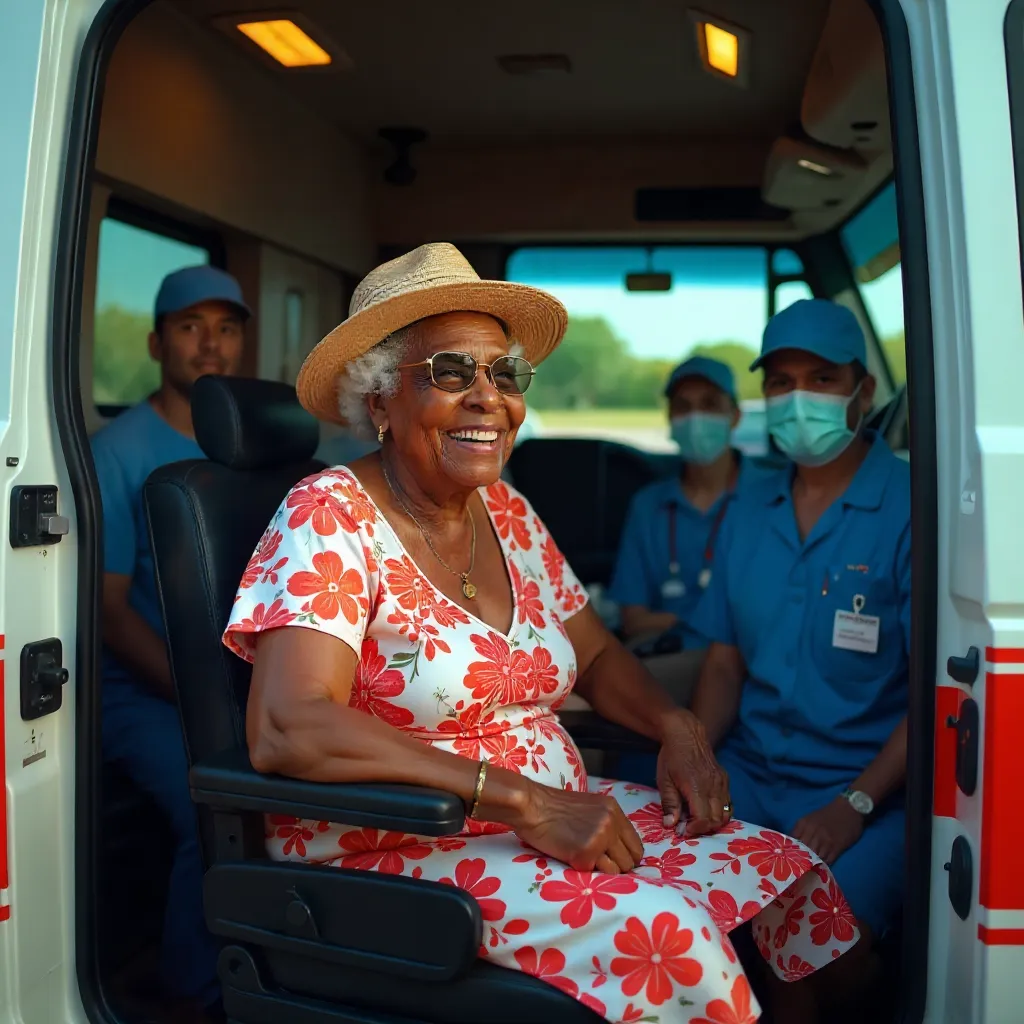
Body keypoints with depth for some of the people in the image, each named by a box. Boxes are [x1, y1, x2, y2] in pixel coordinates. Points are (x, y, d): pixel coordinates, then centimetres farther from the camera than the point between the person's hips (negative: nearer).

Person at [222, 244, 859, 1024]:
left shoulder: (509, 514, 8)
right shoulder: (331, 517, -13)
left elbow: (596, 654, 19)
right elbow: (286, 729, -27)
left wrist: (676, 725, -3)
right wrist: (521, 800, -28)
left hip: (554, 811, 7)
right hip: (393, 851, -7)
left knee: (785, 869, -6)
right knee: (661, 926, -27)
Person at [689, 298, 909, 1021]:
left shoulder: (911, 508, -7)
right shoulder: (749, 513, 11)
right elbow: (725, 665, 12)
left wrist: (855, 806, -18)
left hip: (867, 786, -4)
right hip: (746, 773, 5)